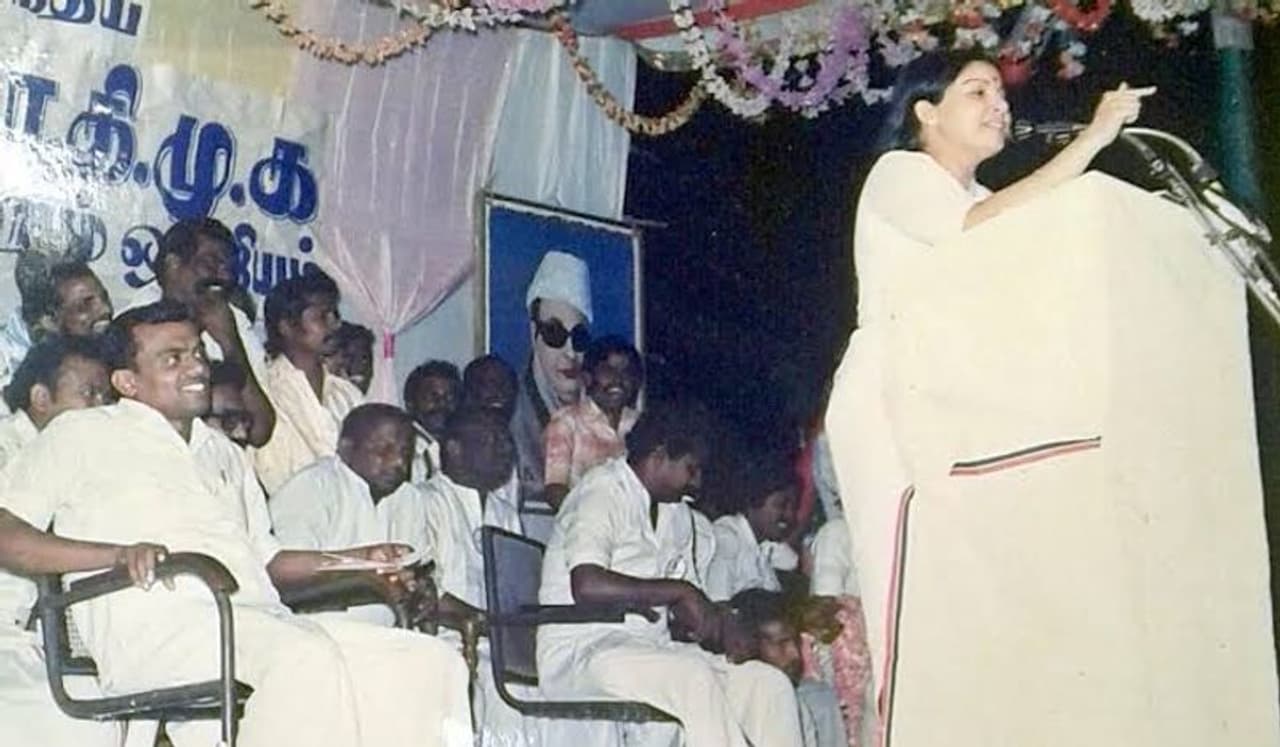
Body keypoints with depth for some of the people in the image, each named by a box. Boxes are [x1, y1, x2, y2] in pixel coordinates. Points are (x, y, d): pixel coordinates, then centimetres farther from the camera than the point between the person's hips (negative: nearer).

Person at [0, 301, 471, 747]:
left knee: (433, 665, -15)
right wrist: (114, 554, -14)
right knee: (308, 661, -38)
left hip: (264, 620, 7)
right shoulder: (83, 433, 13)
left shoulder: (223, 452, 33)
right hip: (157, 625, -6)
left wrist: (360, 560, 16)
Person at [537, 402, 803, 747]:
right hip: (581, 654, -8)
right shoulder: (601, 495, -9)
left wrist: (704, 620, -5)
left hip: (653, 648, 8)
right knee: (695, 678, -34)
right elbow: (587, 585, -27)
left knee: (769, 684, -10)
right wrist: (680, 591, -22)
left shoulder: (675, 512, 18)